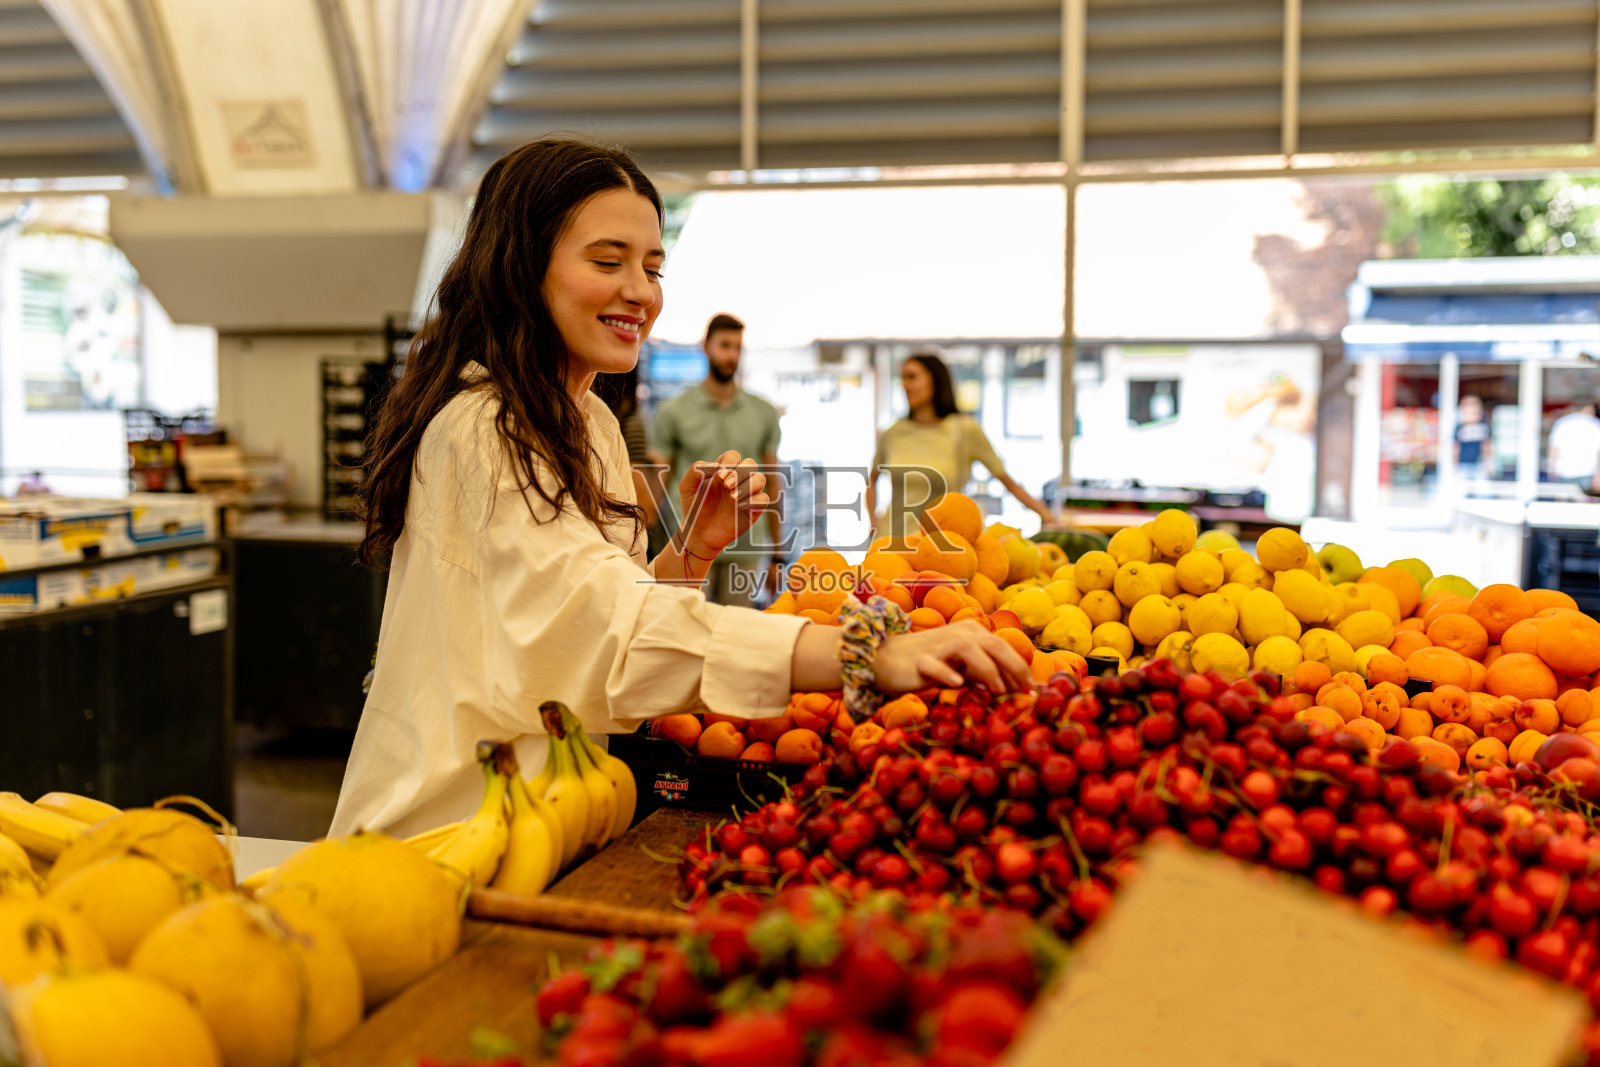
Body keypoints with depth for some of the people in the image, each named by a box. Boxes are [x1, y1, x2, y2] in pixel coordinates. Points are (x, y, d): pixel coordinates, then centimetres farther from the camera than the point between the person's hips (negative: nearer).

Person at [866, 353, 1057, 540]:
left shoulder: (964, 429, -1)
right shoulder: (893, 434, 8)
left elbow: (1008, 481, 5)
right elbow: (871, 478, 26)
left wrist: (1045, 513, -3)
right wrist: (875, 525, 14)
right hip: (892, 539, 2)